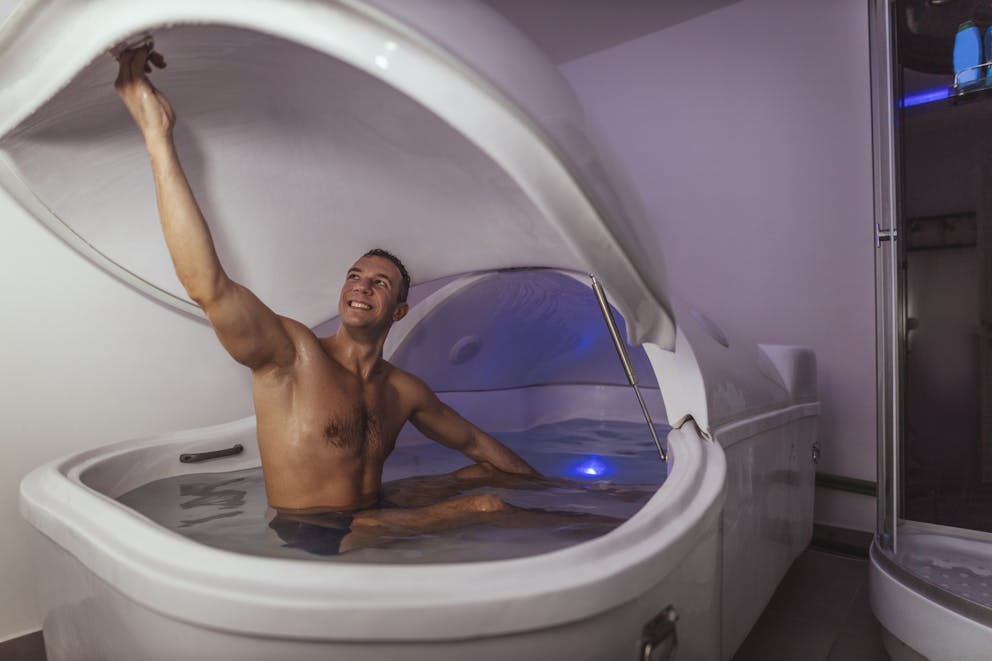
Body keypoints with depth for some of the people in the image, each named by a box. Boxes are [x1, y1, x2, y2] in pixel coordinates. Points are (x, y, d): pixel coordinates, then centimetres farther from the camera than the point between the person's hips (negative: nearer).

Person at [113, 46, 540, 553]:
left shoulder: (404, 391, 4)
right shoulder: (292, 356, -13)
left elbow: (473, 441, 17)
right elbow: (207, 284, -30)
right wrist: (158, 134, -34)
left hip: (376, 524, 6)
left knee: (491, 480, -4)